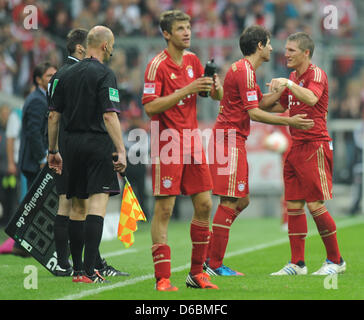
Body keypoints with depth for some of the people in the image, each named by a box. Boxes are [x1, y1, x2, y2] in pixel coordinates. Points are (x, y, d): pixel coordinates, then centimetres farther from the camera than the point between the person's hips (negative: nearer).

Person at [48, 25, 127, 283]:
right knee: (97, 205, -9)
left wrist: (53, 151, 19)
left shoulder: (68, 75, 12)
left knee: (76, 206, 14)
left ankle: (77, 267, 18)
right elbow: (110, 116, -17)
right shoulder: (104, 74, -8)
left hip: (72, 144, 6)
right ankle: (89, 271, -17)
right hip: (98, 143, -6)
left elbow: (53, 115, 12)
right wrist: (121, 151, -17)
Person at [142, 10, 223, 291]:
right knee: (164, 209, -6)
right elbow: (150, 107, -18)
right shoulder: (157, 65, -10)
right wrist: (186, 90, -22)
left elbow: (218, 97, 18)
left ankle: (197, 273, 14)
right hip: (167, 143, -7)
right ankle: (162, 278, -5)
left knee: (204, 205, 4)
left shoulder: (193, 61, 10)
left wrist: (215, 86, -6)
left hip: (192, 141, 7)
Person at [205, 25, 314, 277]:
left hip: (234, 140, 11)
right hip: (230, 140, -11)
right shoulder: (244, 71, -14)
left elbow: (262, 101, 27)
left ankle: (208, 254, 14)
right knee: (230, 202, -9)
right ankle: (215, 265, -8)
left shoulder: (246, 70, 19)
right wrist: (288, 122, -16)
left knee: (241, 201, 12)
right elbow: (254, 113, -17)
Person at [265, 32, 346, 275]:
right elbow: (281, 105, 28)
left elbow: (311, 98, -30)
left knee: (315, 205, -8)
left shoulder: (316, 74, -10)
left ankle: (336, 260, 3)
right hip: (296, 146, 8)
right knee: (293, 205, 4)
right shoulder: (293, 77, 16)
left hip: (315, 146, -8)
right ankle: (297, 263, 8)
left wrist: (288, 84, -34)